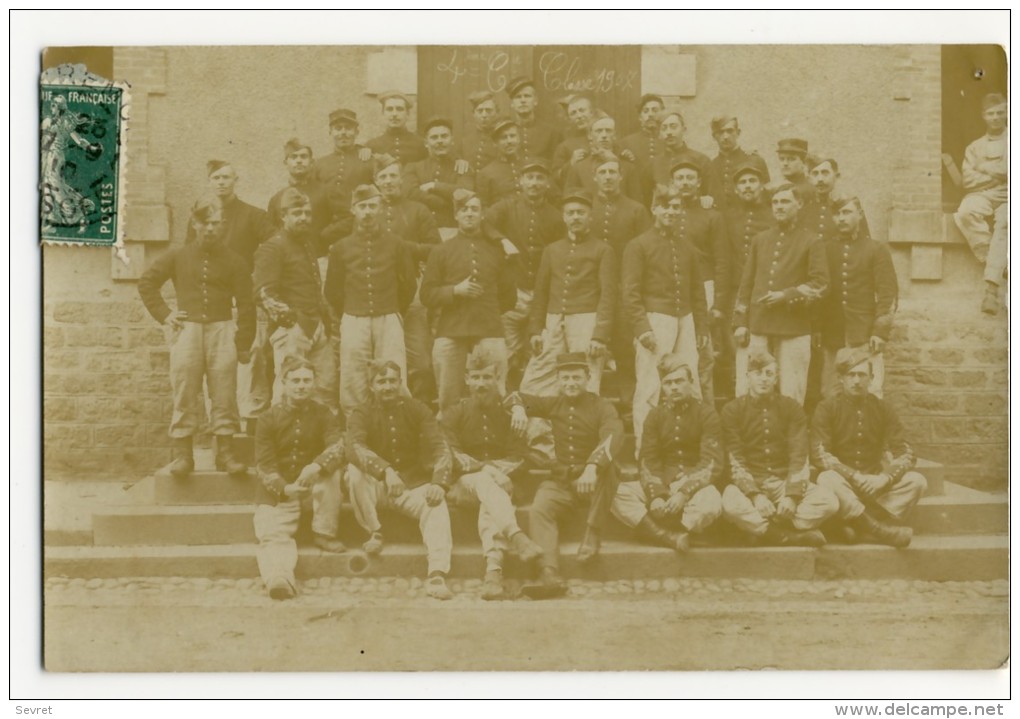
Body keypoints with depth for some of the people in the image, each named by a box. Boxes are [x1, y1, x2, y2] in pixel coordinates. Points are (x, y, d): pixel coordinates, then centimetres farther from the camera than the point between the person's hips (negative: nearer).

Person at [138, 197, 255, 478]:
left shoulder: (233, 261, 6)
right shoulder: (177, 257, 9)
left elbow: (245, 304, 5)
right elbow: (146, 283, 16)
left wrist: (244, 343, -1)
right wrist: (163, 314, 5)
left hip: (221, 330, 0)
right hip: (186, 329, 1)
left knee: (224, 394, -3)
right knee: (184, 394, -2)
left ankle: (225, 451, 3)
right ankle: (181, 453, 2)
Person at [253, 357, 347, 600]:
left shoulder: (324, 416, 3)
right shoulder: (269, 419, 0)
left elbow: (338, 447, -15)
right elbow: (264, 465, -5)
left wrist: (316, 466, -37)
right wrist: (285, 488, -24)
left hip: (314, 488, 1)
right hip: (277, 491, -1)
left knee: (330, 468, -29)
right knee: (272, 535, -26)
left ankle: (325, 534, -16)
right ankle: (278, 578, -50)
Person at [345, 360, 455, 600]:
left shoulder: (417, 410, 2)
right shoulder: (362, 414, -2)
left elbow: (440, 448, -7)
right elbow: (354, 448, -23)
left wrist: (439, 483, -27)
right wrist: (386, 471, -40)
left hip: (414, 485, 0)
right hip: (376, 486, 0)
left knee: (437, 504, -30)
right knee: (354, 471, -30)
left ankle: (437, 575, -40)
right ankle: (374, 532, -13)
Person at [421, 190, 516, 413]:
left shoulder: (495, 250, 14)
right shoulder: (441, 251, 10)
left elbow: (509, 295, 20)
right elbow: (427, 294, 4)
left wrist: (490, 312, 10)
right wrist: (455, 290, -9)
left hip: (490, 331, 1)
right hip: (450, 333, 0)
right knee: (448, 401, 2)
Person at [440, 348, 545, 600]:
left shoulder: (508, 413, 12)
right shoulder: (454, 414, 10)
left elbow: (517, 458, 4)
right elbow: (451, 458, -3)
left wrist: (494, 469, -16)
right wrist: (487, 469, -17)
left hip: (500, 480, 0)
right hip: (463, 484, 0)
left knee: (489, 501, -35)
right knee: (485, 482, -35)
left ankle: (493, 570, -51)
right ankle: (516, 537, -55)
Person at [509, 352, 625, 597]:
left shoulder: (602, 407, -4)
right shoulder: (555, 405, 10)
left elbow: (613, 436, -24)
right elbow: (517, 397, 18)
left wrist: (592, 468, -42)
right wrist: (518, 408, -9)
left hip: (595, 481, -3)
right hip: (561, 480, 3)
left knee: (607, 467, -36)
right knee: (538, 509, -25)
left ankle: (592, 535, -24)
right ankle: (550, 576, -35)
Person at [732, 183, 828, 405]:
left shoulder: (811, 242, 3)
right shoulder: (759, 240, 14)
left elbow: (820, 283, -4)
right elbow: (746, 284, 13)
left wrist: (786, 296, -14)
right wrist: (740, 323, 5)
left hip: (794, 330, -3)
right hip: (756, 327, 3)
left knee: (791, 394, 0)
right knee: (747, 393, 1)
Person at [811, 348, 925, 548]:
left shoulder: (882, 409, 7)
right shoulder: (827, 408, -1)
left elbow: (905, 454, 2)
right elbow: (820, 454, -12)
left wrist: (884, 477, -18)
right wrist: (855, 476, -23)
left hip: (876, 484, 3)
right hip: (843, 482, -3)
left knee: (917, 481, -21)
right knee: (827, 480, -35)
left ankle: (864, 525, -28)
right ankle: (876, 528, -33)